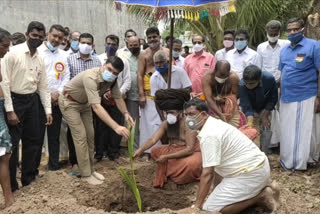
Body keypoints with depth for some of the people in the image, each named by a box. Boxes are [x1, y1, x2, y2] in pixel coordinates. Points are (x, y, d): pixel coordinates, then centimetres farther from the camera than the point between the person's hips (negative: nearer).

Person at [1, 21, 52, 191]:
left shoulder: (40, 59, 6)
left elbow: (43, 86, 11)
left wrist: (48, 110, 7)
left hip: (32, 100, 6)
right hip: (14, 100, -6)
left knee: (33, 140, 14)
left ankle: (28, 177, 32)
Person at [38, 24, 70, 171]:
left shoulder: (63, 55, 11)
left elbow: (67, 76, 8)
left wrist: (58, 93, -7)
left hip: (57, 100, 4)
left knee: (54, 134, 10)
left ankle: (54, 163, 19)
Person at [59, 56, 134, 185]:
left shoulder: (112, 79, -16)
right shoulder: (91, 77, -41)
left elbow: (118, 98, -5)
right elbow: (96, 107, -50)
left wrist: (125, 113, -25)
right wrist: (116, 127, -56)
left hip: (84, 103, 8)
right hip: (69, 102, -8)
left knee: (90, 135, 8)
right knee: (81, 136, -9)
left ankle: (90, 170, 21)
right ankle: (86, 174, 2)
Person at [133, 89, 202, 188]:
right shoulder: (166, 124, -6)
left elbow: (189, 149, -28)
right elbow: (153, 139, -15)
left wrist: (167, 157, -31)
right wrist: (140, 150, -34)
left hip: (191, 153, -6)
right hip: (173, 151, 6)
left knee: (191, 164, -37)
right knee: (155, 151, -5)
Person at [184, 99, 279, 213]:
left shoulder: (209, 135, -22)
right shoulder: (213, 125, 9)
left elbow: (207, 174, -24)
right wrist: (217, 191, 22)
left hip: (251, 173, -10)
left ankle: (260, 196, -6)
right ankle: (260, 189, 17)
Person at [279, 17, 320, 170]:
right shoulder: (284, 50, 12)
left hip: (306, 98, -6)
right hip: (287, 98, 6)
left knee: (305, 131, 4)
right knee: (288, 132, 13)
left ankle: (305, 161, 18)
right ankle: (289, 161, 26)